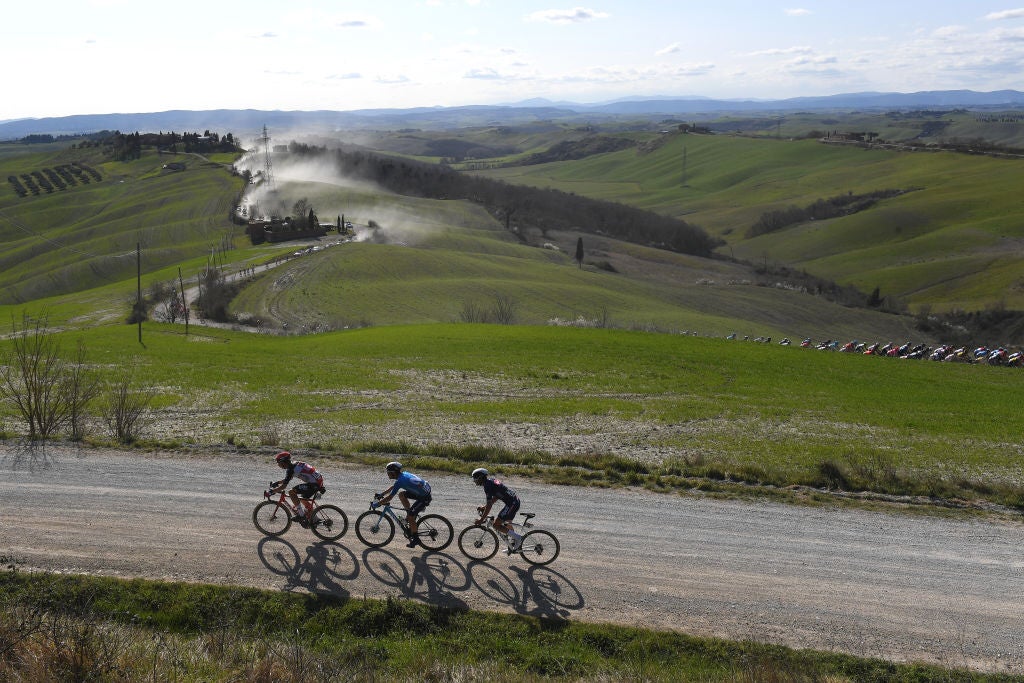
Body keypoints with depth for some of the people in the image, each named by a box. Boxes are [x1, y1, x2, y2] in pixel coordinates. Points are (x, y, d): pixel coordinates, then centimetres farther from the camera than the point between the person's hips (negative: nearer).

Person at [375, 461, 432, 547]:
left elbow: (389, 498, -18)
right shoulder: (403, 475, 7)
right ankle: (410, 514, 17)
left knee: (410, 516, -5)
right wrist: (380, 494, 21)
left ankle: (415, 539, 7)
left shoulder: (400, 481, -20)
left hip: (424, 498, -9)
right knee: (401, 494, 10)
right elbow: (392, 487, 23)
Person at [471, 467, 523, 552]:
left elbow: (489, 505, -18)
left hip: (511, 504, -10)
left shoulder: (487, 486, -14)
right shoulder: (491, 480, 15)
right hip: (515, 501, 10)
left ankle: (517, 537, -3)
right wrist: (484, 507, 22)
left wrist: (481, 520, -14)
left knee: (496, 524, -6)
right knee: (507, 523, 26)